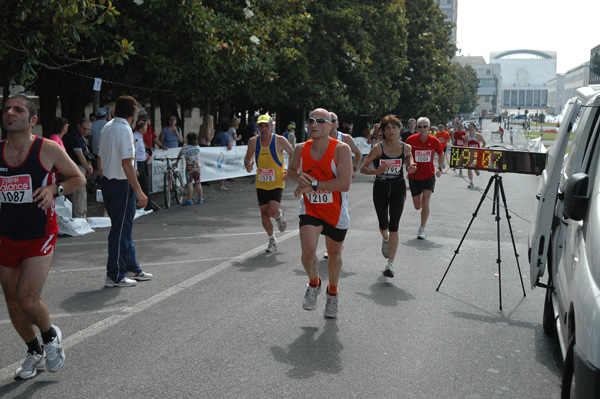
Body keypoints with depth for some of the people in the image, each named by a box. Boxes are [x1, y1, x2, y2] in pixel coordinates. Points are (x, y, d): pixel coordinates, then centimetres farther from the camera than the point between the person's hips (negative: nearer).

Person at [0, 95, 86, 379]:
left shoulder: (48, 149, -9)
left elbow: (79, 178, 2)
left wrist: (54, 189, -16)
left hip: (40, 236, -4)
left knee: (26, 299, -13)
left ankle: (50, 335, 20)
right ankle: (34, 352, 34)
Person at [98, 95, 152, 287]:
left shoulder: (107, 127, 11)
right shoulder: (124, 129, -16)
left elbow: (100, 158, 15)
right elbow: (126, 164, -21)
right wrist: (139, 192, -20)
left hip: (107, 183, 9)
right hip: (122, 185, -9)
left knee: (124, 228, 17)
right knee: (121, 230, -2)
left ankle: (132, 268, 27)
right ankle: (115, 276, 5)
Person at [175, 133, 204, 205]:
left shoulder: (185, 147, -4)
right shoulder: (198, 147, 3)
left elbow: (179, 155, 10)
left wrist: (177, 162, 26)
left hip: (189, 167, -3)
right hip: (197, 167, 3)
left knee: (189, 183, -3)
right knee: (198, 183, 11)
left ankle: (189, 200, -6)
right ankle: (200, 198, 18)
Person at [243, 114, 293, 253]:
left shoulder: (280, 140, -10)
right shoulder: (253, 141, -2)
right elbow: (247, 158, 12)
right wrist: (247, 164, -12)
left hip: (277, 184, -3)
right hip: (261, 184, 3)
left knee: (272, 211, -19)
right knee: (264, 214, 6)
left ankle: (279, 215, 19)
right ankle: (272, 240, 28)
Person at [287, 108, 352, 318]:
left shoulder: (341, 149, -18)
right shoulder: (301, 149, -5)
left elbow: (344, 184, -27)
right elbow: (291, 171, 14)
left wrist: (313, 185, -27)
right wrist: (300, 178, -9)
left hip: (336, 214, -2)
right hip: (310, 210, 2)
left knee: (334, 256, 15)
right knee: (308, 252, -19)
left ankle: (332, 292, 43)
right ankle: (314, 283, 14)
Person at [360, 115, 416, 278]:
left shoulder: (406, 148, -5)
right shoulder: (378, 148, -13)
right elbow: (363, 168, -11)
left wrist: (410, 168, -4)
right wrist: (376, 171, -30)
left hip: (398, 188, 0)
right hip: (380, 188, 0)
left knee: (393, 226, -7)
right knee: (383, 225, 7)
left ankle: (390, 264, -3)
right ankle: (385, 239, 46)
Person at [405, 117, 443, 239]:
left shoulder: (434, 141, -5)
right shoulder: (411, 140, -8)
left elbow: (441, 154, 13)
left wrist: (439, 168, 2)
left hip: (429, 176, -1)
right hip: (414, 176, 1)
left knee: (425, 203, -13)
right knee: (417, 206, 8)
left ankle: (422, 229, -4)